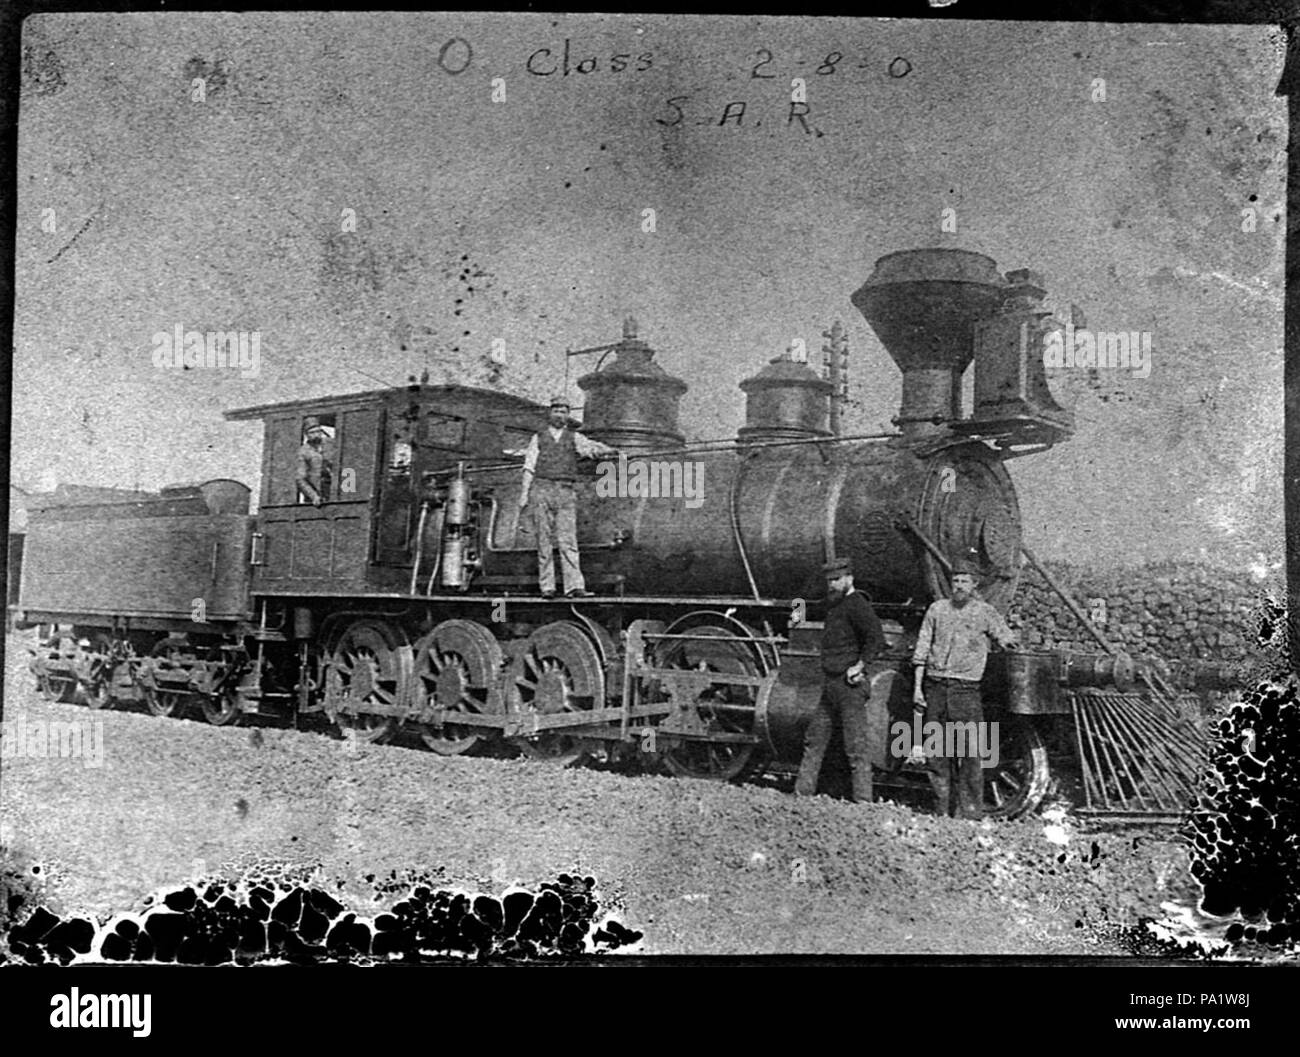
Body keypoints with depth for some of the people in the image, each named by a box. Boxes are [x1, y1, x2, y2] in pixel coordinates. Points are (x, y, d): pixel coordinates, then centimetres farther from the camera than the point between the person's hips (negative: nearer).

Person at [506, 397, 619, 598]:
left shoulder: (574, 438, 13)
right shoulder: (538, 438, 15)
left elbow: (590, 446, -6)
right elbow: (529, 468, 12)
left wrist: (608, 450, -26)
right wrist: (524, 493, 2)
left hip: (565, 491, -1)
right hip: (542, 489, 1)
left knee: (567, 540, -9)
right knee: (544, 541, -1)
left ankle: (574, 586, -16)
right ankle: (546, 587, 3)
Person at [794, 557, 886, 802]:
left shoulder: (856, 604, -12)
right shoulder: (833, 604, 17)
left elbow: (876, 638, -23)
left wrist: (860, 665, -22)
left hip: (849, 684, -10)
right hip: (830, 685, 10)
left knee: (857, 745, -7)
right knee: (814, 739, 13)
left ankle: (863, 800, -4)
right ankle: (802, 793, 20)